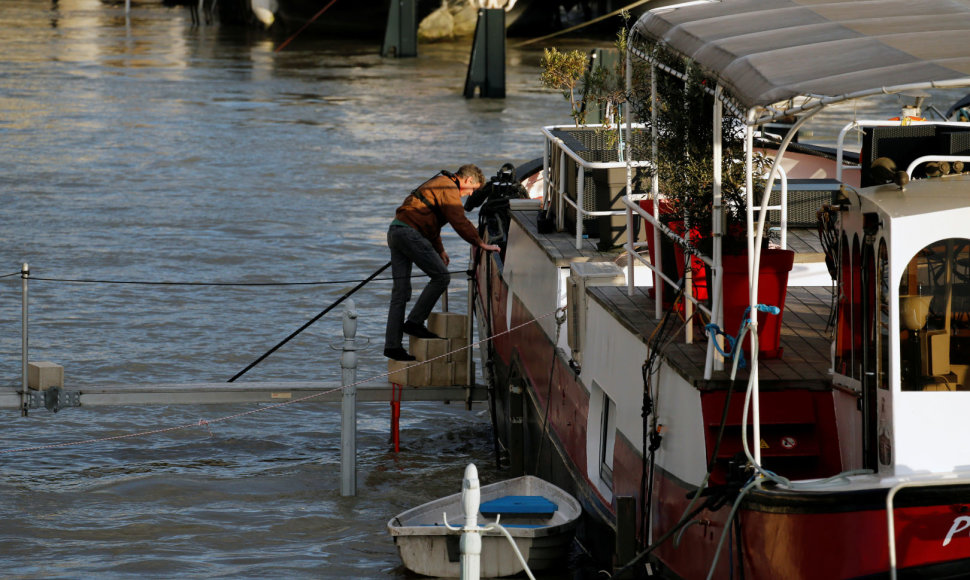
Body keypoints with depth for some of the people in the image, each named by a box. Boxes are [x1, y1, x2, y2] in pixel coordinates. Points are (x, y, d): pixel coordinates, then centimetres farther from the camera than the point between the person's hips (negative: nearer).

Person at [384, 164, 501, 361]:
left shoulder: (438, 183, 27)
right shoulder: (449, 188, -6)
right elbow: (460, 222, -14)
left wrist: (439, 250, 39)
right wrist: (481, 244, -9)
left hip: (395, 232, 10)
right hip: (410, 233, -10)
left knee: (400, 292, 7)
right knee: (441, 276, -7)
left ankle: (392, 345, 4)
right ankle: (414, 321, -6)